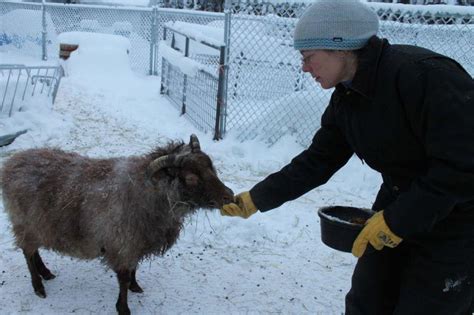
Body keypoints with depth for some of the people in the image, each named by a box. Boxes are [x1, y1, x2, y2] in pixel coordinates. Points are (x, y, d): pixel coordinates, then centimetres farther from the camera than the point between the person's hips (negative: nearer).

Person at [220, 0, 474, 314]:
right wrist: (256, 199, 1)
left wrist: (397, 220, -24)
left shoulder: (424, 74, -27)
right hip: (399, 207, 8)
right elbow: (317, 161, 5)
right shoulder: (346, 98, -1)